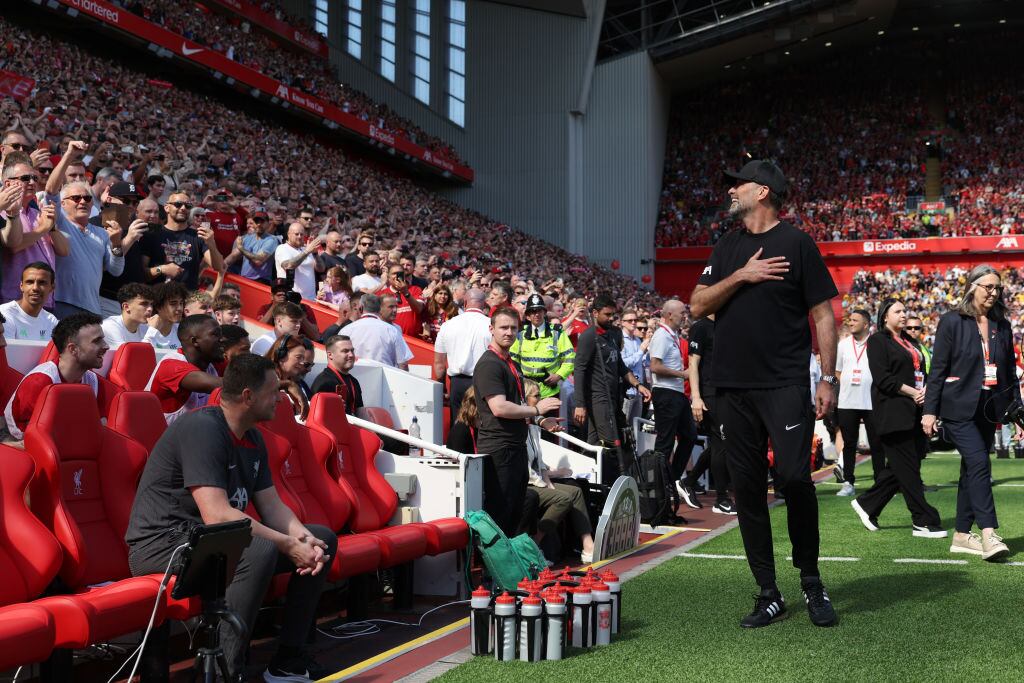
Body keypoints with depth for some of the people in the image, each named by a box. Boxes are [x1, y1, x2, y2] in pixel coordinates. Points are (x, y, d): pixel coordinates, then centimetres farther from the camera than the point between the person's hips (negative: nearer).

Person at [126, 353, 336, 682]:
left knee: (323, 539, 6)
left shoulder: (253, 438, 10)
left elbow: (272, 506, 8)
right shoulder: (202, 428, -21)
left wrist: (303, 537, -13)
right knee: (261, 550, -36)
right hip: (162, 543, -10)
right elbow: (217, 516, -29)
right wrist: (288, 545, -24)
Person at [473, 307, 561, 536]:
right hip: (498, 449, -10)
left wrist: (540, 422, 15)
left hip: (516, 447, 10)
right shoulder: (489, 363, -13)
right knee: (497, 514, -7)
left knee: (515, 513, 15)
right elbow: (499, 408, -23)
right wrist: (536, 410, -13)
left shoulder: (510, 363, 19)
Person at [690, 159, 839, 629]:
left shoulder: (796, 243, 1)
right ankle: (769, 595, 12)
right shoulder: (727, 247, 16)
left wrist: (828, 379, -7)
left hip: (785, 384, -5)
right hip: (734, 387, 5)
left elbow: (823, 314, -1)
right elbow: (698, 306, 8)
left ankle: (811, 581, 6)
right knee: (747, 488, 4)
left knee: (793, 477, -15)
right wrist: (741, 276, -7)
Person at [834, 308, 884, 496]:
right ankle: (848, 482, 12)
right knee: (849, 444, 6)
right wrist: (847, 384, 4)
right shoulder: (843, 344, 10)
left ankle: (881, 483, 8)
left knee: (877, 445, 1)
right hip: (847, 402, 3)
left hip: (872, 402, -3)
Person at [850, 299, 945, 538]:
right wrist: (912, 392, -14)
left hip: (914, 411, 8)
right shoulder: (878, 341, -3)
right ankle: (924, 522, -5)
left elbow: (921, 372, 19)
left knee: (898, 467, 7)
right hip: (892, 411, -8)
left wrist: (925, 391, -2)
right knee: (907, 468, -6)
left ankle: (867, 504, 21)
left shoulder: (909, 342, 22)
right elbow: (882, 378, -12)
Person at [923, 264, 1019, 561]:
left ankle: (962, 535, 15)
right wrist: (930, 410, -8)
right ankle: (988, 535, -20)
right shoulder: (952, 322, -3)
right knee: (980, 464, -17)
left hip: (988, 410, 6)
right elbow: (938, 369, -4)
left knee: (971, 469, 9)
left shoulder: (1002, 326, 12)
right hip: (959, 408, -6)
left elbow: (1009, 370, 17)